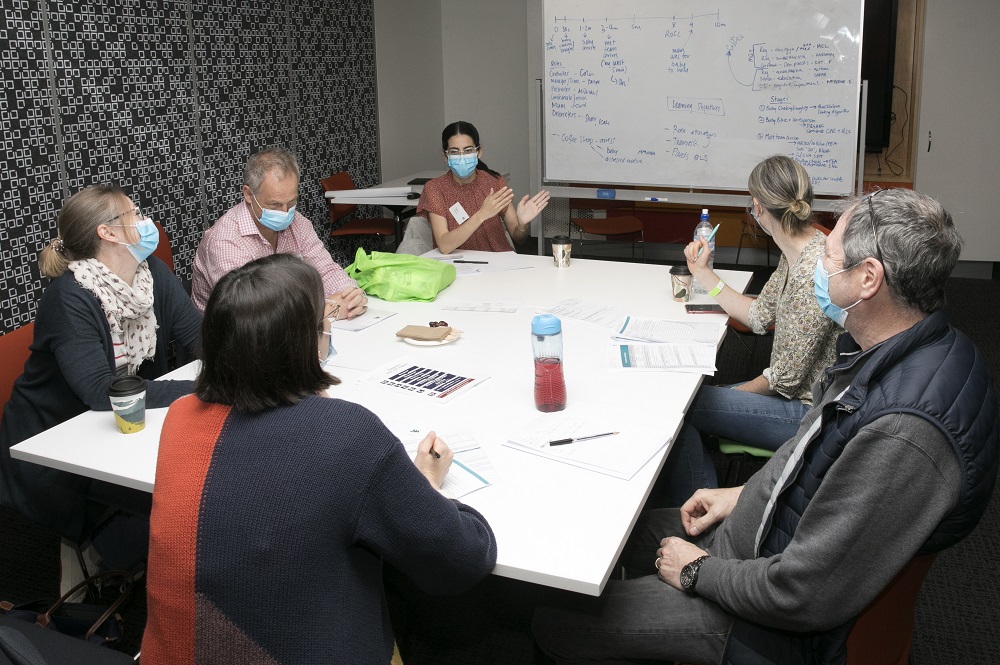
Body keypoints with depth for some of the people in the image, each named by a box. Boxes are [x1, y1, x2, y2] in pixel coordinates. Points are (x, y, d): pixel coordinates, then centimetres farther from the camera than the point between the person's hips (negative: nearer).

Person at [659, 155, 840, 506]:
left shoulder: (813, 271, -27)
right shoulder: (795, 255, 4)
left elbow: (787, 377, -22)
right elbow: (759, 315, 14)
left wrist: (734, 394, -6)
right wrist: (703, 272, 16)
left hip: (808, 410, -10)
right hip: (796, 392, 10)